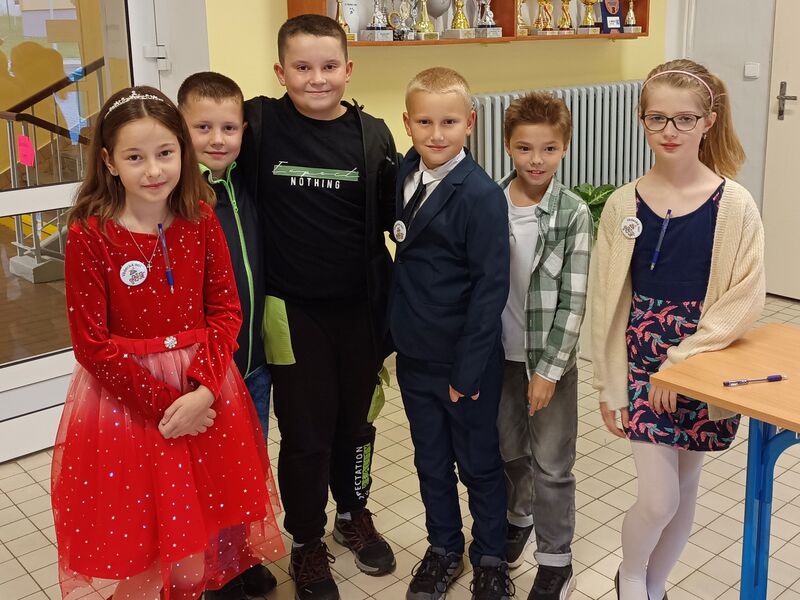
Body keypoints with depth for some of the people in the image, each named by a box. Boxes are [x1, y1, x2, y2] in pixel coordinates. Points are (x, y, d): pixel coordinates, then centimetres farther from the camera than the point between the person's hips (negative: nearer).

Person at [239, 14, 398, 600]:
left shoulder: (372, 134, -2)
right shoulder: (259, 124, -8)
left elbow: (389, 218, 4)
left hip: (360, 306, 2)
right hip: (293, 308, -2)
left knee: (355, 421, 18)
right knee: (305, 431, 8)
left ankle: (355, 514, 43)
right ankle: (307, 542, 30)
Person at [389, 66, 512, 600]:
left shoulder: (481, 194, -18)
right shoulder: (403, 175, 1)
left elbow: (491, 287, -18)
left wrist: (469, 370, -18)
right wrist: (395, 330, 4)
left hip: (465, 361, -5)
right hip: (414, 355, 5)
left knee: (479, 464, 13)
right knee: (431, 461, 19)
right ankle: (443, 549, 39)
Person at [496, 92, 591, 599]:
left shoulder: (573, 214, -12)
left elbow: (573, 301, -12)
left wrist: (549, 368, -14)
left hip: (550, 357, -3)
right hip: (499, 352, 3)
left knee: (552, 464, 7)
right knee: (509, 450, 20)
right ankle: (519, 519, 46)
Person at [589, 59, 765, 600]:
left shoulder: (734, 205, -9)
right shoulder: (624, 205, -4)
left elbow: (745, 300, -10)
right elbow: (607, 301, -1)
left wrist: (681, 360, -16)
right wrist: (609, 385, 1)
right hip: (641, 359, 0)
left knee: (685, 488, 13)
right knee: (658, 499, -3)